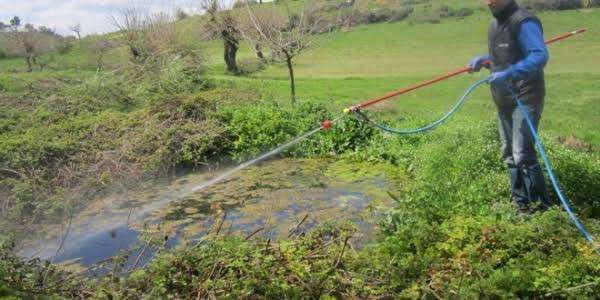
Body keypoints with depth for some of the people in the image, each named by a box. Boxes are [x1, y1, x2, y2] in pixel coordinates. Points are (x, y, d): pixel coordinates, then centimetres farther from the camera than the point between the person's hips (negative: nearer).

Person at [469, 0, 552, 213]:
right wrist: (484, 60, 11)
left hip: (525, 98, -9)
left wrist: (509, 73, -33)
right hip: (504, 100, 9)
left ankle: (541, 207, -1)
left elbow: (540, 56, -23)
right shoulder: (495, 24, 16)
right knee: (509, 154, 13)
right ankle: (521, 204, 25)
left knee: (523, 154, -13)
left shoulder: (523, 22, -13)